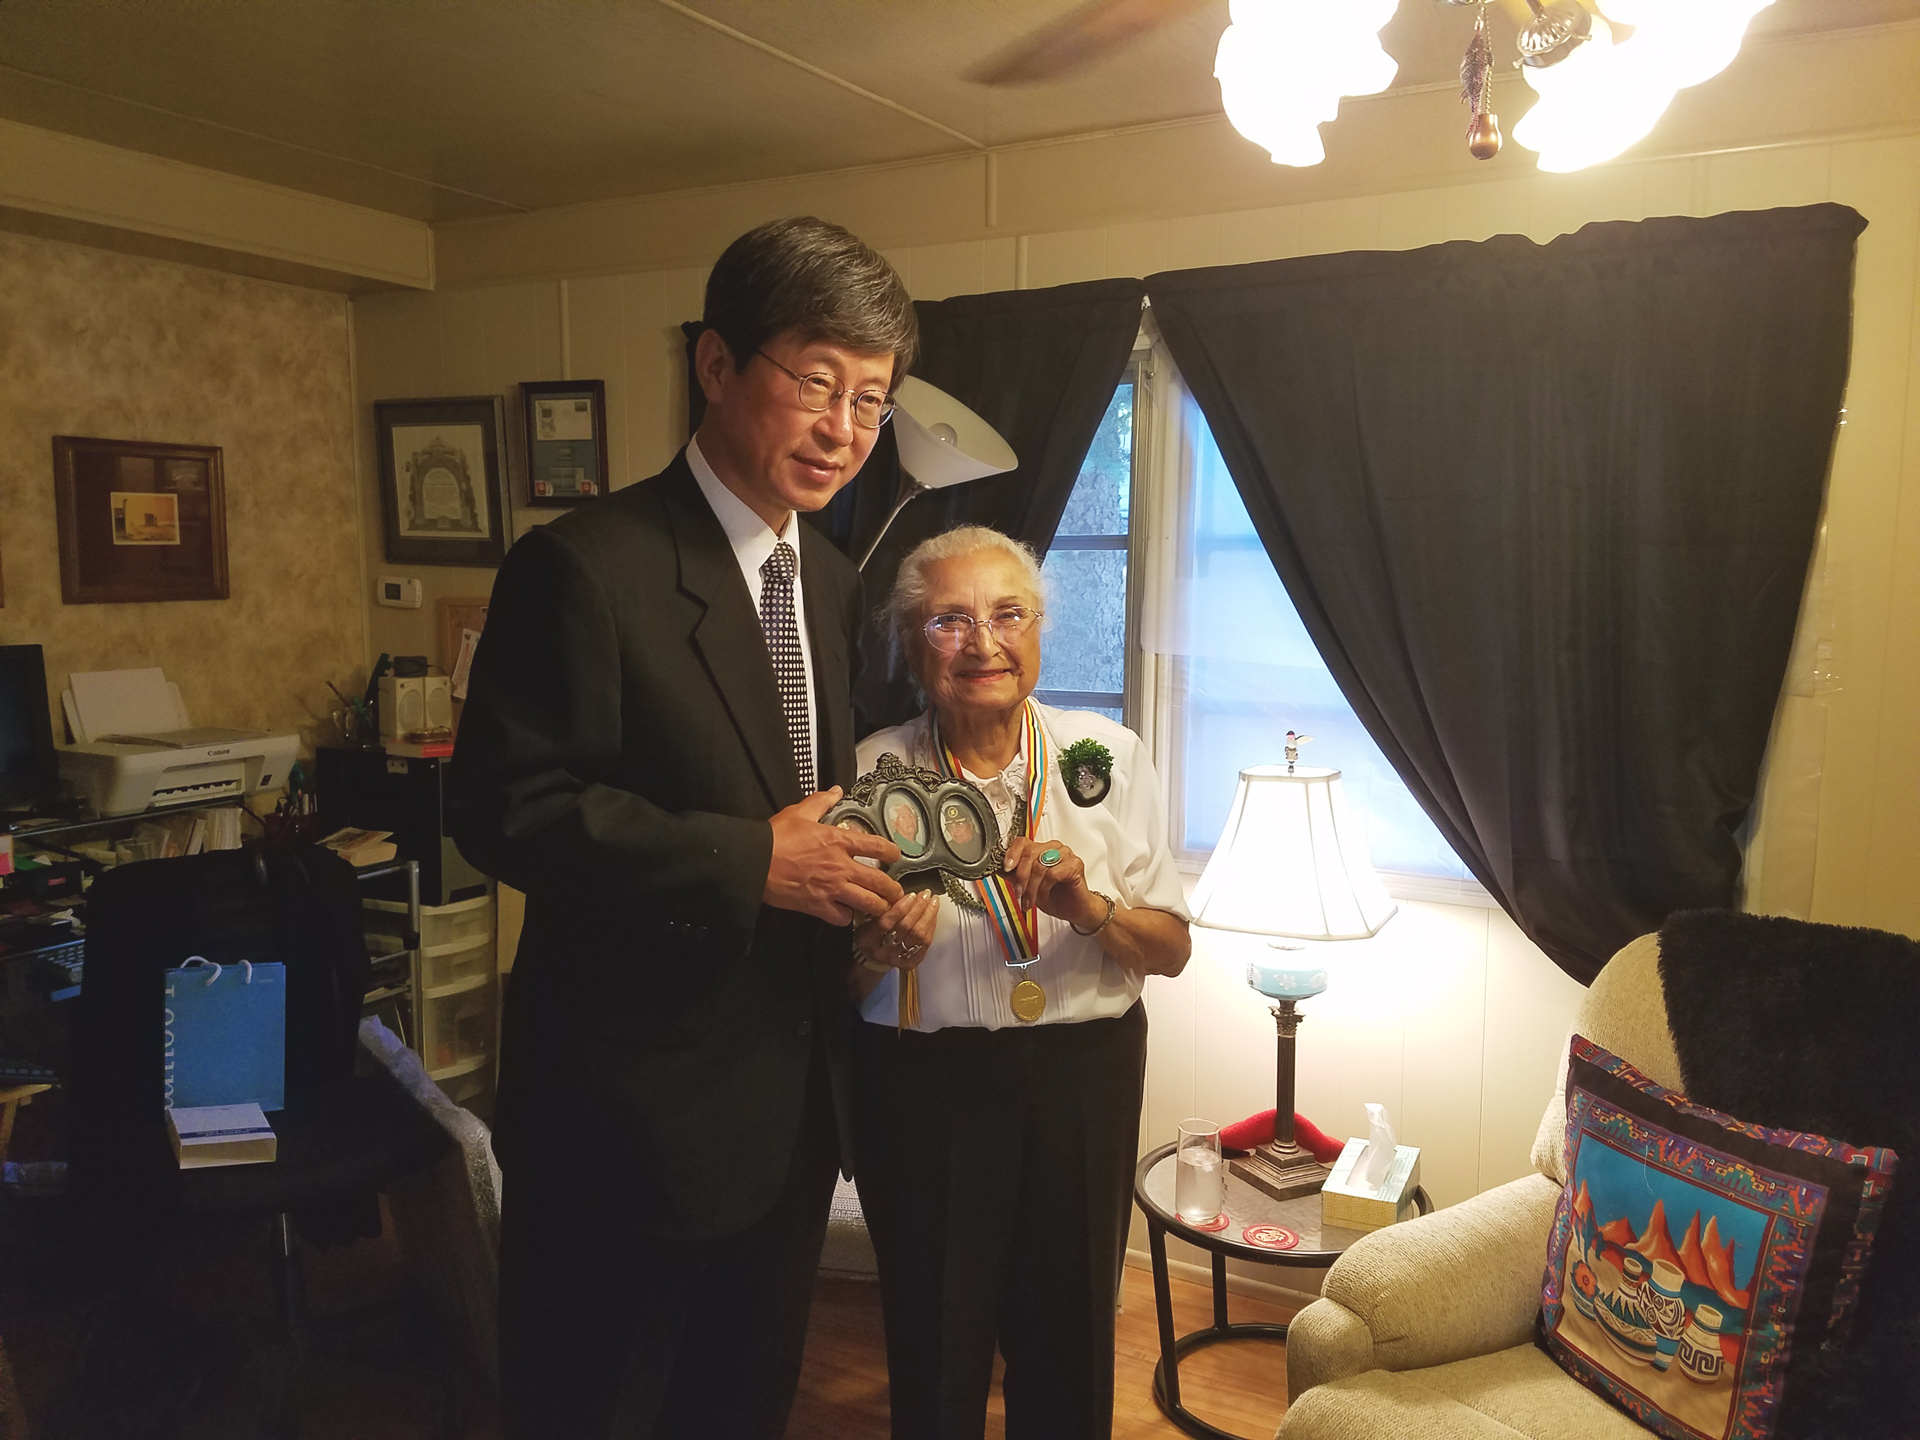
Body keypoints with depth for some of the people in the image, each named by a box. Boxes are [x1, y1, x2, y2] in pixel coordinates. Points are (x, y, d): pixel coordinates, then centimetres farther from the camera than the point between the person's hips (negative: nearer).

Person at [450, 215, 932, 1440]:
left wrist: (867, 873, -5)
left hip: (794, 1096, 7)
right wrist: (750, 862, -24)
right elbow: (507, 809, -21)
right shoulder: (587, 567, -18)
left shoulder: (832, 583, 7)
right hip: (637, 1105, -7)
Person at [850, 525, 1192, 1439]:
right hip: (923, 1083, -1)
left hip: (1084, 1073, 1)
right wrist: (879, 949, -20)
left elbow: (1170, 951, -1)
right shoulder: (875, 771, -4)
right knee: (934, 1345, 12)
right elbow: (837, 980, 1)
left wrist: (1088, 908, -19)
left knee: (1069, 1339, 15)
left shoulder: (1107, 754, -2)